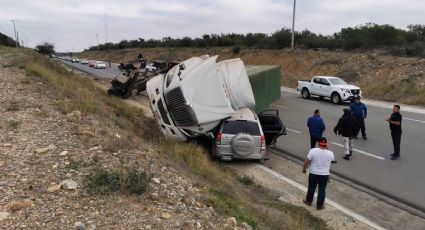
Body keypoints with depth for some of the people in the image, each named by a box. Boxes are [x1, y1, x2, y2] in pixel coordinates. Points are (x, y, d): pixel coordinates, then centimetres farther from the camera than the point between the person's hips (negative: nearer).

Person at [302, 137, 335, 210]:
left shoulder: (313, 151, -17)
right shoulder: (330, 153, -10)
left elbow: (306, 162, -12)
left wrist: (304, 169, 5)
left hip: (313, 174, 0)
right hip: (325, 175, 1)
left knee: (311, 188, 19)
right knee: (322, 190, 15)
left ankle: (308, 201, 37)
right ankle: (319, 205, 26)